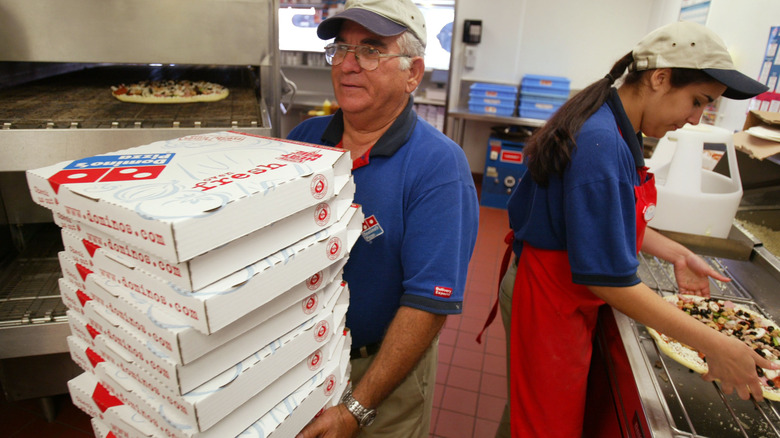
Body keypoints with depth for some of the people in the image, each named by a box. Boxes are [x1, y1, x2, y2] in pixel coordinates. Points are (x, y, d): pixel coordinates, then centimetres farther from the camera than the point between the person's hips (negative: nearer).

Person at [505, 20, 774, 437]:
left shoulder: (613, 127, 3)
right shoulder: (602, 144, -28)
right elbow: (608, 278, -28)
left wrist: (676, 253, 9)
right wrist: (713, 346, -20)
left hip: (565, 296, 9)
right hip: (551, 304, -9)